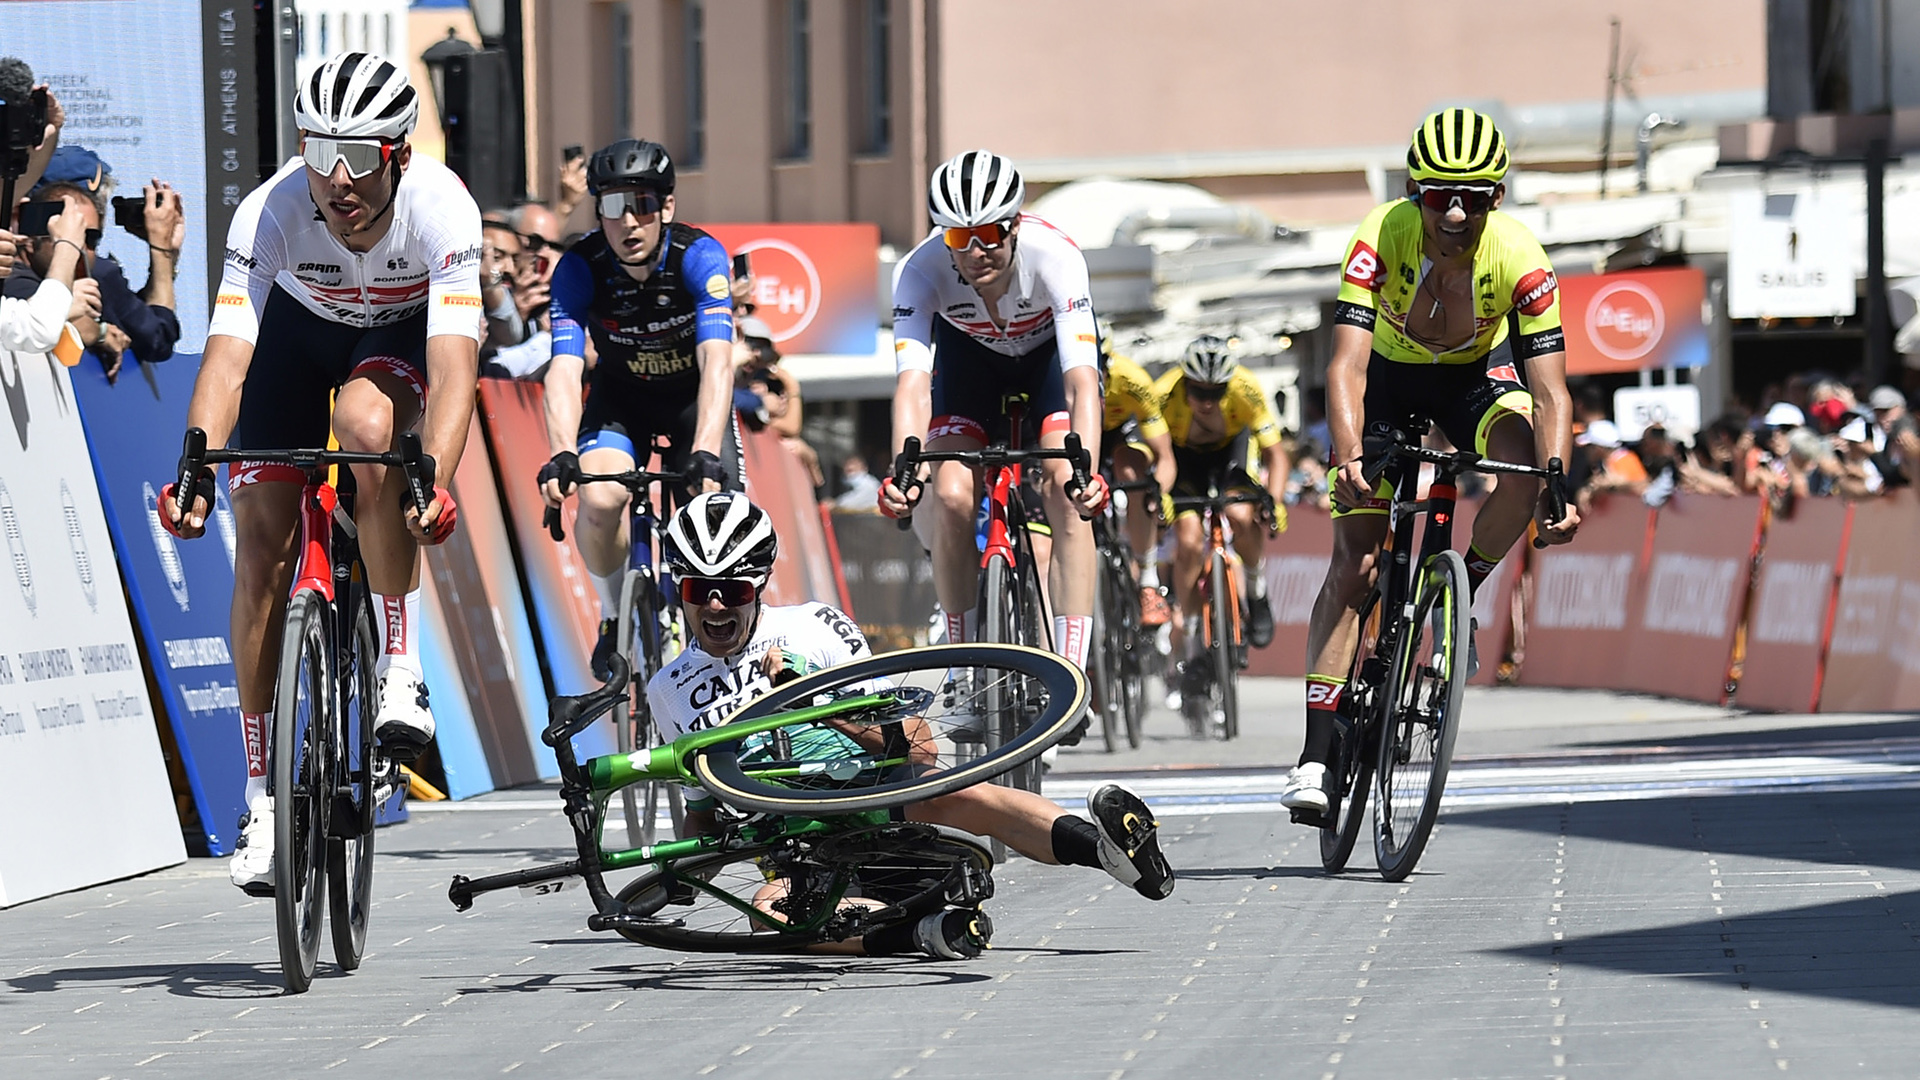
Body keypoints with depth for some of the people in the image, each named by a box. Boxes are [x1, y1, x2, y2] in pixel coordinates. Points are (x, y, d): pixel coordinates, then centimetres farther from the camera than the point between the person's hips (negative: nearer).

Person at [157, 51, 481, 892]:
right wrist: (194, 468, -56)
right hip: (298, 323, 1)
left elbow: (454, 365, -45)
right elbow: (227, 354, -40)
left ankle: (400, 669, -21)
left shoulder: (441, 209, -37)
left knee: (369, 423, -35)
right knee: (264, 542, -7)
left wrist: (434, 480, -60)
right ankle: (262, 797, 2)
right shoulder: (270, 213, -34)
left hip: (403, 327, -1)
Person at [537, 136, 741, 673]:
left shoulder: (700, 257, -28)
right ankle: (615, 614, 0)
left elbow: (717, 361, -39)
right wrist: (561, 455, -52)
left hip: (693, 397, 0)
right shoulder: (579, 268, -25)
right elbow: (565, 369, -34)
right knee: (601, 499, -28)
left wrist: (705, 454, -54)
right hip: (620, 396, 0)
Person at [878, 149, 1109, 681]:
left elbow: (1081, 381, -45)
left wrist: (1083, 470, -60)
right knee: (951, 498, -18)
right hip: (969, 356, 2)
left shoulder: (1055, 257, -38)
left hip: (1051, 352, -1)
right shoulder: (921, 269, -34)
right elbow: (913, 382, -42)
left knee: (1067, 498, -21)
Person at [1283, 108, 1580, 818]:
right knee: (1353, 563, -9)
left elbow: (1551, 390, -32)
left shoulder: (1520, 259, -30)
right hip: (1388, 377, -1)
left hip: (1476, 374, 1)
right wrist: (1348, 458, -56)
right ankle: (1317, 755, -8)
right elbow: (1347, 365, -39)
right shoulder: (1381, 238, -33)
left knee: (1525, 469, -32)